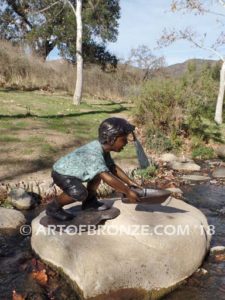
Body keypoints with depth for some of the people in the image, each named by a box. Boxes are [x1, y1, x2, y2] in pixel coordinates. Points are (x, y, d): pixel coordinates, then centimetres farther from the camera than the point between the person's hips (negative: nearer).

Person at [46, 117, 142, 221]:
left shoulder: (103, 148, -6)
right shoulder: (94, 154, -35)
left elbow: (113, 167, 4)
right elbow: (107, 178, -41)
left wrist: (129, 182, -1)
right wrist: (128, 192, -34)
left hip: (72, 169, 10)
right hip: (61, 173, -9)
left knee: (100, 170, 9)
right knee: (80, 193, -31)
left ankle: (90, 201, 20)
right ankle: (53, 207, -5)